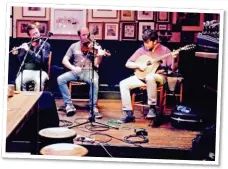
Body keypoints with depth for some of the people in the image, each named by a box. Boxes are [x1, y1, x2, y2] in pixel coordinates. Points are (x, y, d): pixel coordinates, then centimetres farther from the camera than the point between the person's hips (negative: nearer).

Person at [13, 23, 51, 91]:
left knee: (39, 82, -36)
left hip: (39, 71, -3)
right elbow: (21, 61, 12)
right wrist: (16, 54, -9)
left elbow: (42, 60, -14)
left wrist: (29, 51, -19)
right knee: (18, 81, -29)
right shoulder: (26, 45, 12)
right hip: (26, 71, 3)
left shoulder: (46, 45, 1)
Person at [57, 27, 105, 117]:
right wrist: (73, 68, -14)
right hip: (76, 71, 3)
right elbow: (65, 60, 4)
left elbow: (96, 64, -5)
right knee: (60, 79, -22)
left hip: (89, 71, -2)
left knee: (94, 81, -37)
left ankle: (93, 107, -24)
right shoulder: (74, 46, 10)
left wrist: (99, 56, -26)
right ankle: (69, 104, -12)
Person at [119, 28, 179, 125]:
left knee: (150, 77, -41)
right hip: (142, 77, 4)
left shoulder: (164, 50, -4)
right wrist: (138, 65, -12)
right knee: (123, 84, -16)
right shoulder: (141, 50, 5)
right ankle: (129, 114, -14)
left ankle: (152, 108, -25)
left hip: (159, 77, -4)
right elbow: (128, 64, 6)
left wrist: (174, 59, -30)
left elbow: (173, 68, -9)